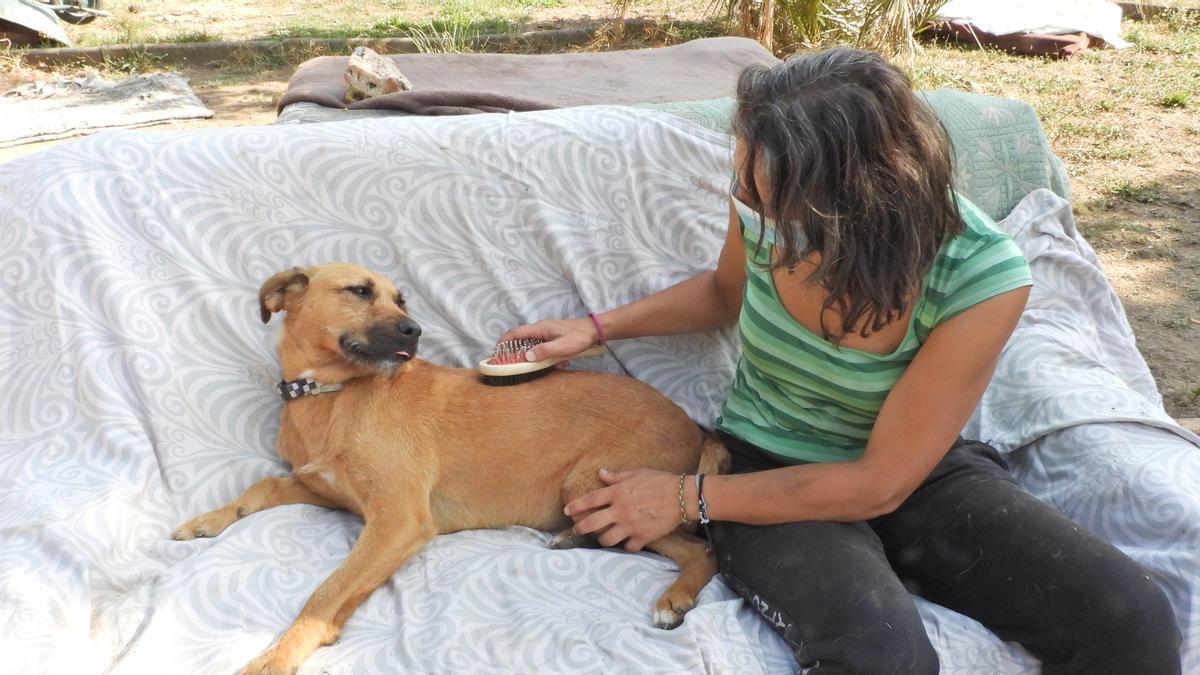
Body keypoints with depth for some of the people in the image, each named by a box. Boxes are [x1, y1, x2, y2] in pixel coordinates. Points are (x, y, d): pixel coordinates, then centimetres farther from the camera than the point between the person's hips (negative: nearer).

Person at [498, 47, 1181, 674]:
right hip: (769, 466, 0)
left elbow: (880, 483, -20)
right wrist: (596, 328, 1)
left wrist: (688, 499, -17)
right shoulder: (764, 201, -16)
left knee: (1134, 616, -23)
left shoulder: (982, 280, -25)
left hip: (916, 476, 0)